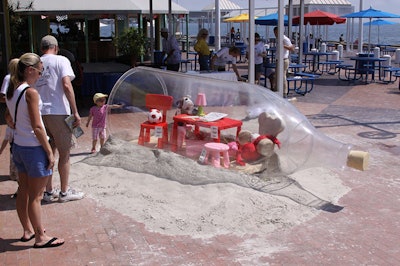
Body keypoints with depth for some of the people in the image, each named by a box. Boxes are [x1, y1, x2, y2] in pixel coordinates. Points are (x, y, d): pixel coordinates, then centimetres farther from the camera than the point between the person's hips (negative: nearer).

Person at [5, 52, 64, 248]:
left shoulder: (11, 91, 6)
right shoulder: (31, 92, -18)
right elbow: (37, 126, -20)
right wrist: (49, 152, -15)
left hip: (18, 146, 8)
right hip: (34, 149, -8)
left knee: (23, 192, 17)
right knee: (35, 196, 0)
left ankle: (28, 231, 30)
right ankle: (40, 237, 10)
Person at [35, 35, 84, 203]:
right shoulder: (61, 60, -3)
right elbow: (66, 85, -16)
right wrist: (75, 112, -16)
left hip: (39, 113, 5)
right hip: (58, 113, -5)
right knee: (64, 153, 6)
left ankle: (49, 191, 21)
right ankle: (64, 192, 12)